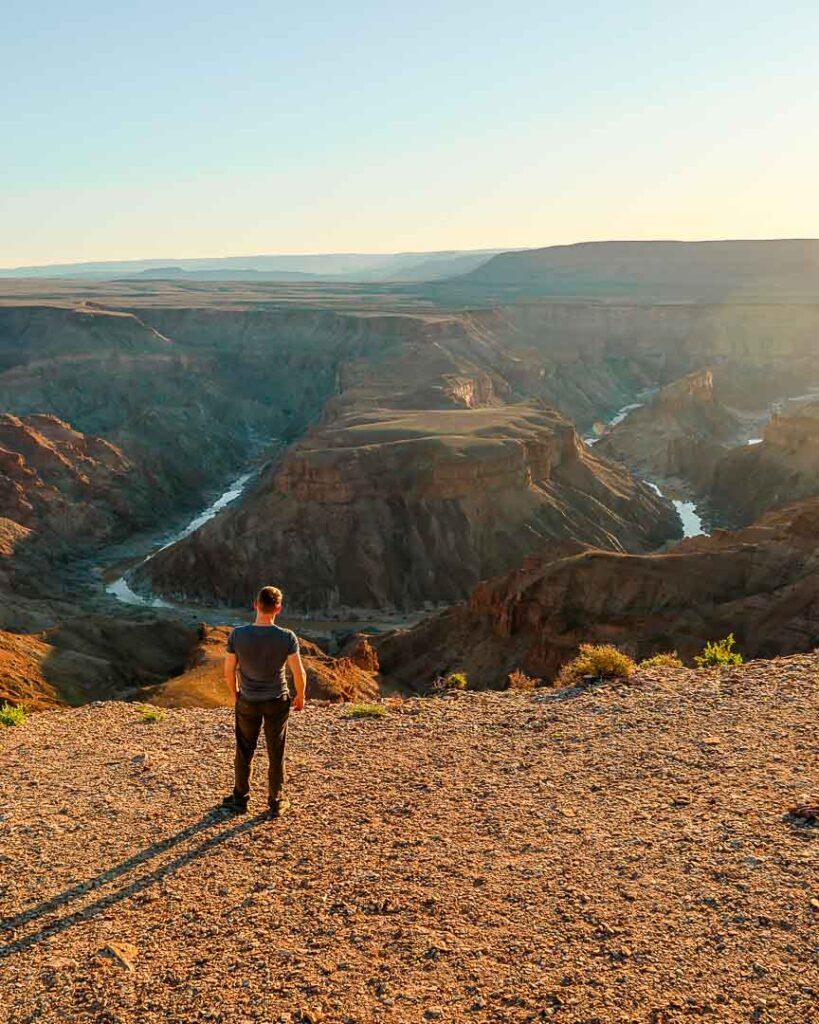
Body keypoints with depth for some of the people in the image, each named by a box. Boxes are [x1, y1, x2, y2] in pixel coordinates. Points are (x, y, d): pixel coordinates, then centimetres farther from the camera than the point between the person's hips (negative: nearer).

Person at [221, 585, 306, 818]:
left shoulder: (237, 635, -17)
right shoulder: (287, 637, -20)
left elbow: (229, 671, -7)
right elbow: (299, 673, -14)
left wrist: (236, 694, 12)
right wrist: (300, 697, 5)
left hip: (248, 702, 1)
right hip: (277, 702, -1)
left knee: (244, 751, 19)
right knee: (276, 754, 14)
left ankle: (240, 799, 33)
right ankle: (276, 803, 25)